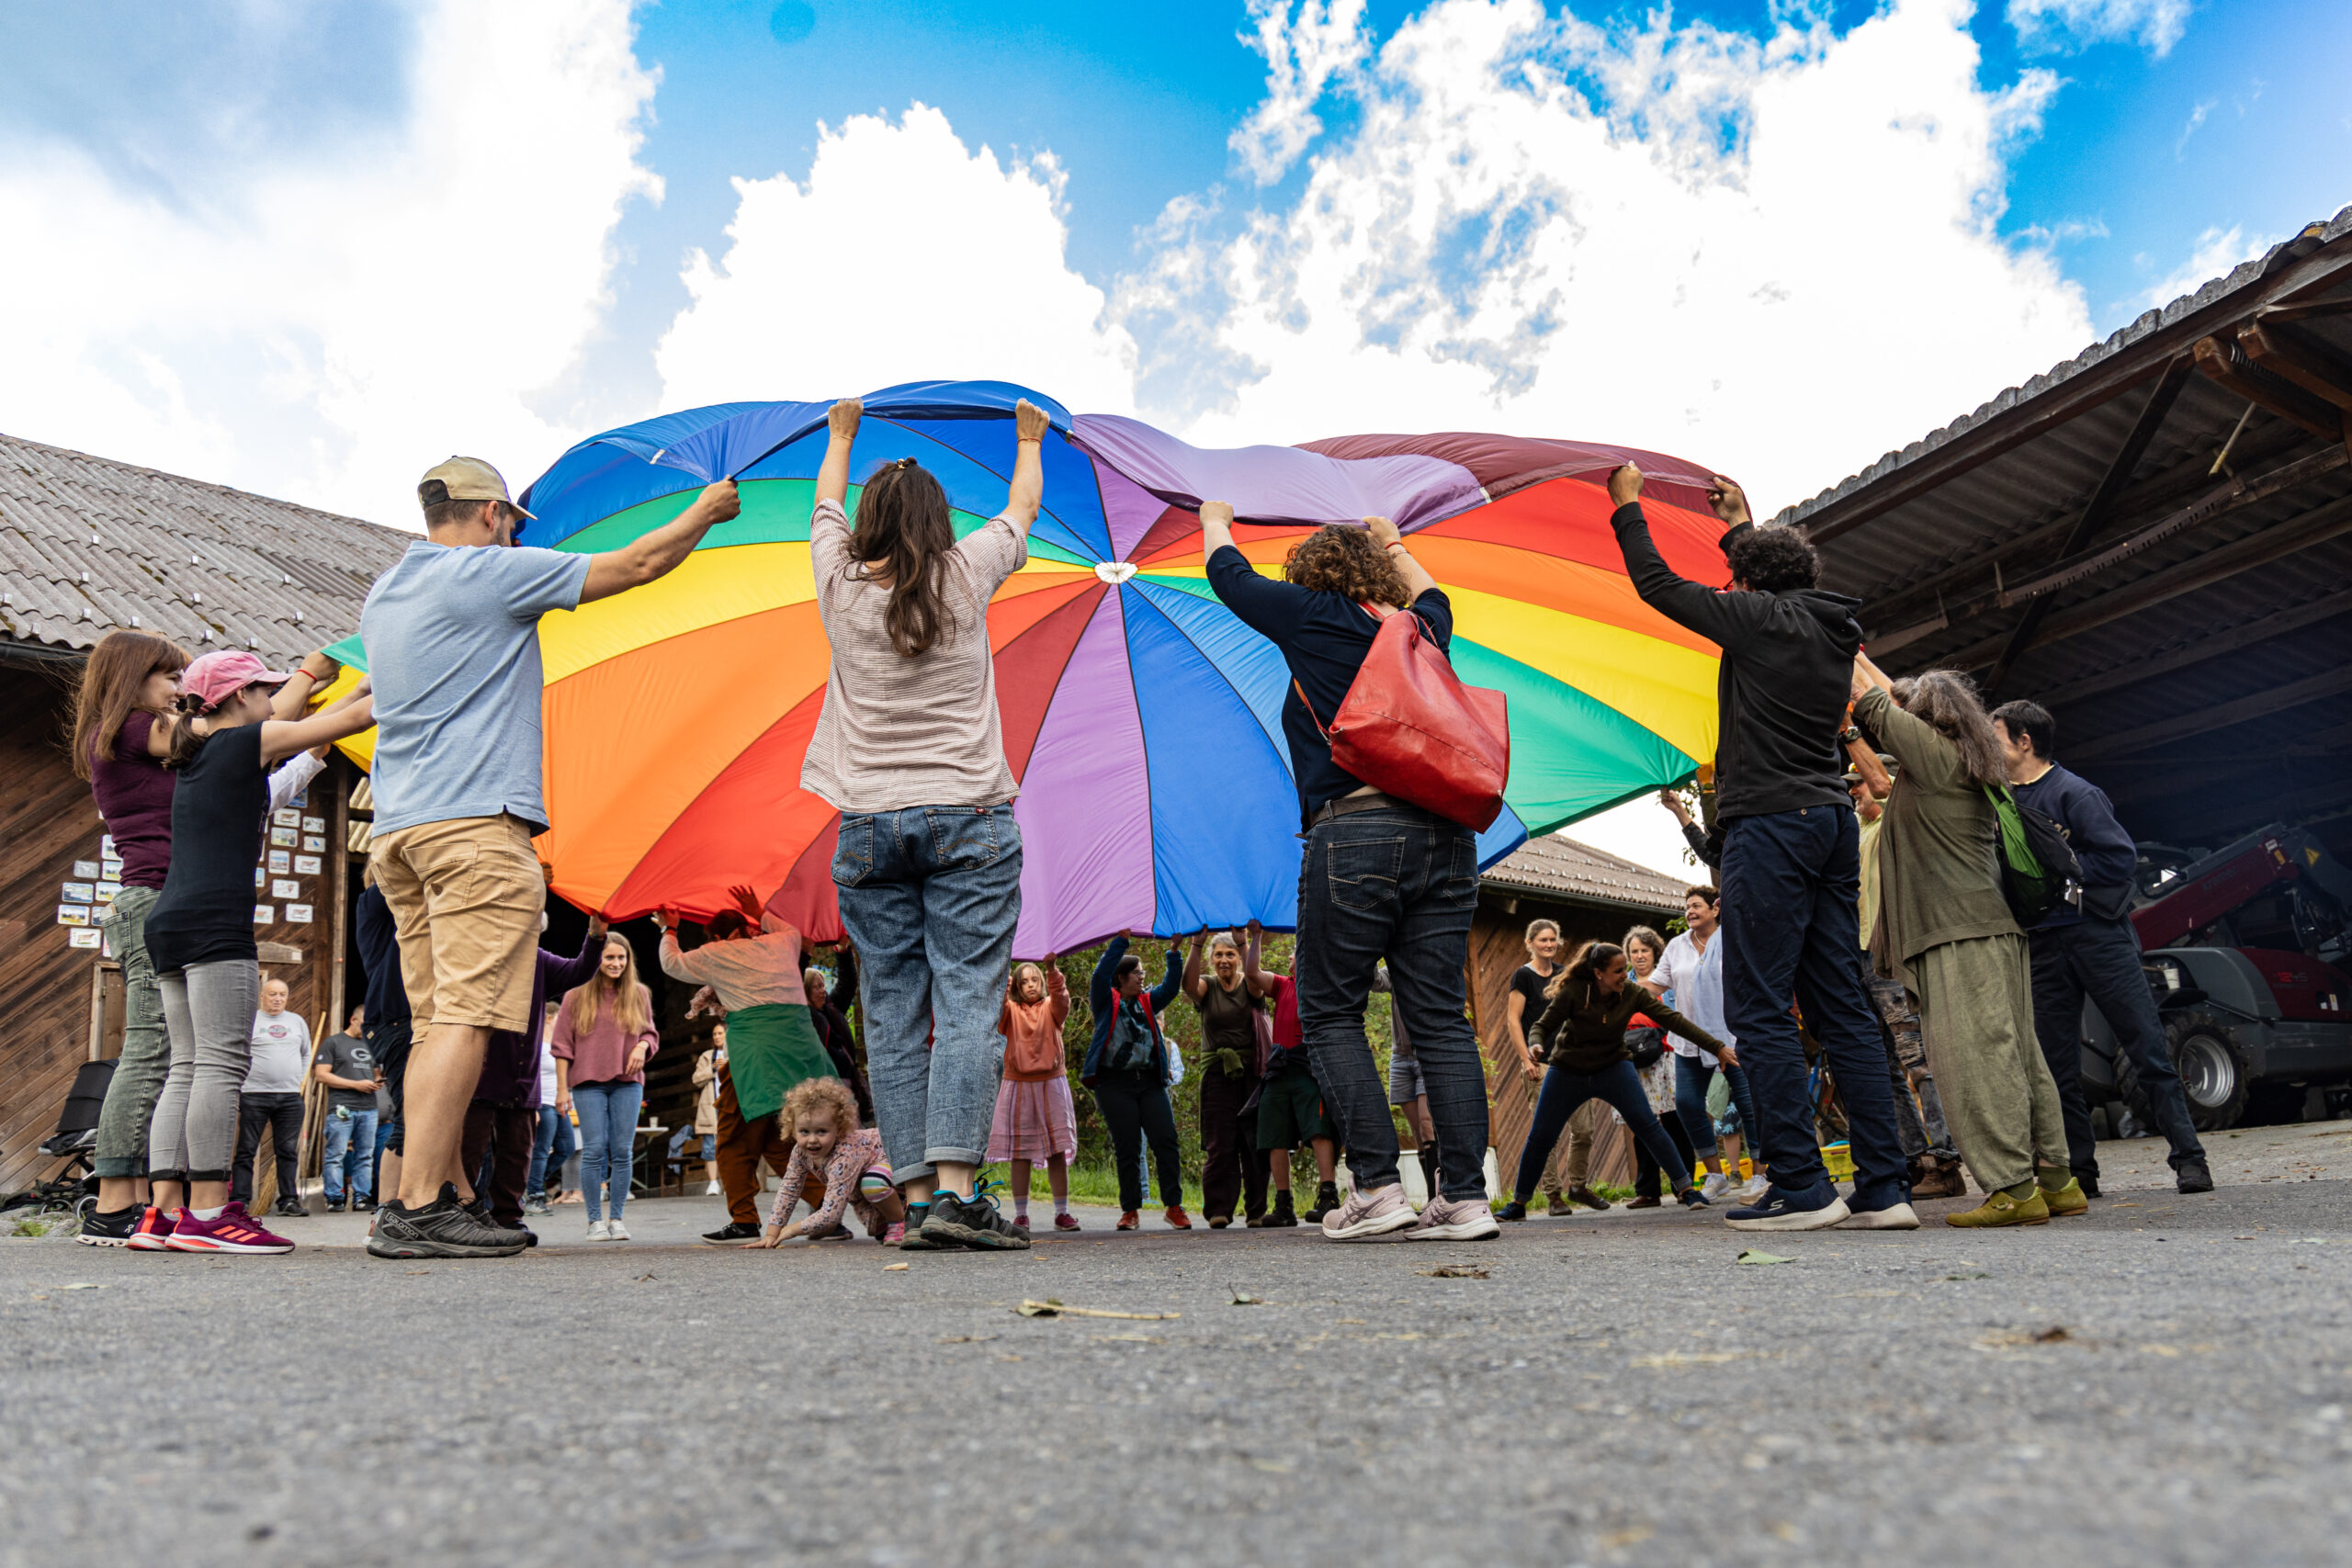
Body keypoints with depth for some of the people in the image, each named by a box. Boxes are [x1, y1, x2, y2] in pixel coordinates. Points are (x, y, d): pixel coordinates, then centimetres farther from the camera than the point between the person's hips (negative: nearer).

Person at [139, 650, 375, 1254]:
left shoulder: (197, 755, 23)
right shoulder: (243, 743, 1)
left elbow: (291, 734, 33)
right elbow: (353, 720, 3)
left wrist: (366, 685, 37)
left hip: (168, 922, 9)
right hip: (215, 921, -9)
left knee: (186, 1067, 7)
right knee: (222, 1062, -11)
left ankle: (163, 1210, 3)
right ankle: (208, 1212, -15)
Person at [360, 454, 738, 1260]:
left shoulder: (382, 594, 20)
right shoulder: (491, 573, -3)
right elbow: (633, 565, 0)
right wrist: (706, 511, 15)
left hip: (398, 829, 9)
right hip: (475, 822, -9)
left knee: (437, 1021, 8)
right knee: (463, 1017, -12)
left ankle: (449, 1195, 8)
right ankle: (415, 1209, -16)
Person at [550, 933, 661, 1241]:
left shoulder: (639, 994, 11)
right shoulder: (576, 996, 5)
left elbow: (651, 1033, 18)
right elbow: (563, 1045, 4)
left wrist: (642, 1046, -6)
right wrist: (562, 1088, -1)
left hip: (627, 1081, 2)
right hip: (587, 1081, -2)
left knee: (623, 1151, 0)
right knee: (594, 1150, -5)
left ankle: (617, 1218, 8)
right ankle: (595, 1220, 3)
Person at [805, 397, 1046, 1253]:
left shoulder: (839, 581, 6)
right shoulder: (965, 574, 2)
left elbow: (827, 505, 29)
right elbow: (1021, 508, 23)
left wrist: (842, 434, 48)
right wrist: (1029, 439, 42)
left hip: (868, 827, 2)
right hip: (969, 820, -2)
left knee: (892, 1016, 4)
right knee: (968, 1001, -5)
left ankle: (916, 1197, 4)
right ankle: (956, 1189, -13)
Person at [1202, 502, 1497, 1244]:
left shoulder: (1315, 618, 4)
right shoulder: (1420, 628, 18)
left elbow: (1230, 575, 19)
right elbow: (1432, 595, 44)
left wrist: (1216, 520, 40)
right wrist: (1395, 545, 61)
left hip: (1353, 836, -5)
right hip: (1446, 837, 6)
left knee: (1330, 1013, 5)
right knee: (1441, 1018, 5)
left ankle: (1377, 1184, -1)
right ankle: (1466, 1194, 3)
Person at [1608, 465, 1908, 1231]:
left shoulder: (1758, 616, -5)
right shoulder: (1832, 625, 17)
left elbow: (1658, 585, 5)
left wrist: (1628, 506, 19)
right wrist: (1742, 524, 51)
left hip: (1771, 822, -8)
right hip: (1832, 821, 8)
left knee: (1760, 1010, -6)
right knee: (1842, 1009, 7)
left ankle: (1801, 1187, -9)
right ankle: (1883, 1188, 6)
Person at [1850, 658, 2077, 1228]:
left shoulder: (1936, 751, -6)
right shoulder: (1969, 762, 20)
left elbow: (1875, 708, 4)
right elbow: (1892, 705, 32)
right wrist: (1864, 663, 42)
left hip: (1960, 930, -10)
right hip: (1994, 927, 10)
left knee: (1973, 1056, -12)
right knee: (2015, 1052, 10)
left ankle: (2013, 1188, -14)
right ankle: (2055, 1179, 13)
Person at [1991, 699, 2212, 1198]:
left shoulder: (2073, 792, -6)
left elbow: (2121, 857, -14)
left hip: (2096, 936, -6)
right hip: (2043, 946, 6)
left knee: (2148, 1049, -3)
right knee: (2058, 1067, 5)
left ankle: (2189, 1159, 4)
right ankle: (2081, 1170, 12)